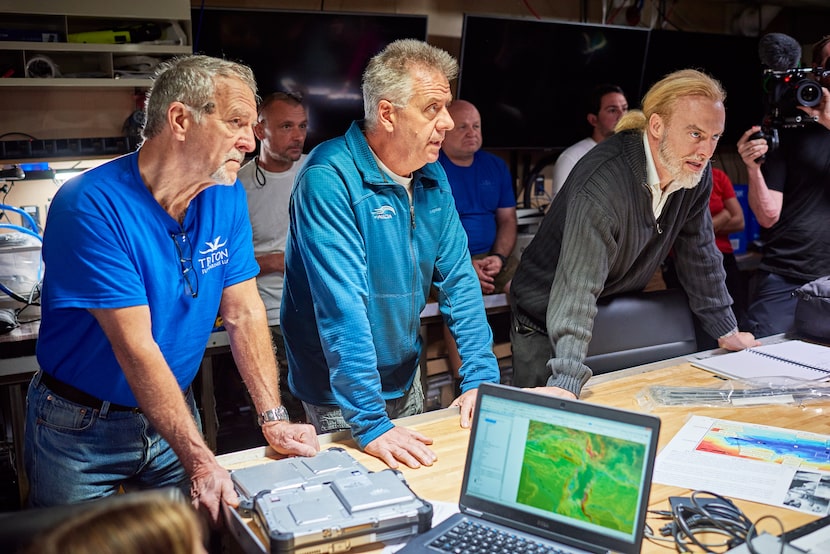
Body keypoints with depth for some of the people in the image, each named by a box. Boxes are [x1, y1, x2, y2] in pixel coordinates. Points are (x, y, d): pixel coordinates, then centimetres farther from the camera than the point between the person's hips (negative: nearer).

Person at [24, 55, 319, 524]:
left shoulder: (226, 197, -6)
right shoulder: (92, 205, -25)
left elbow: (244, 315, -5)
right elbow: (135, 348, -28)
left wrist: (274, 419, -14)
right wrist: (199, 460, -29)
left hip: (173, 413, 5)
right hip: (81, 429, -4)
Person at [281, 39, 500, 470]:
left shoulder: (432, 177, 0)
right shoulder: (329, 179, -24)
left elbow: (458, 278, 1)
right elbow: (343, 307, -30)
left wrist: (482, 378, -6)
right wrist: (370, 423, -31)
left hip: (406, 380, 7)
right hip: (340, 399, -7)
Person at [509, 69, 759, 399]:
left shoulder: (696, 175, -8)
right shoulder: (602, 185, -32)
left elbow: (698, 253, 6)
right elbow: (578, 287, -39)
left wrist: (726, 331, 11)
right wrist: (567, 382, -46)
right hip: (547, 329, -6)